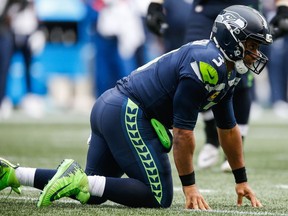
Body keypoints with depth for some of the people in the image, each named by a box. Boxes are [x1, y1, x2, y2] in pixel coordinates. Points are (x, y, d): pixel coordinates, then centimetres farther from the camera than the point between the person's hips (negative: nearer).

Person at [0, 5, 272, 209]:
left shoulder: (225, 71, 16)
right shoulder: (207, 65, -16)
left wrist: (241, 181, 30)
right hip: (129, 116, -11)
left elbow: (229, 129, 27)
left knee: (91, 192, 14)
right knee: (159, 197, -10)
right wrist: (189, 186, -9)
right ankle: (81, 181, -17)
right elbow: (183, 132, -15)